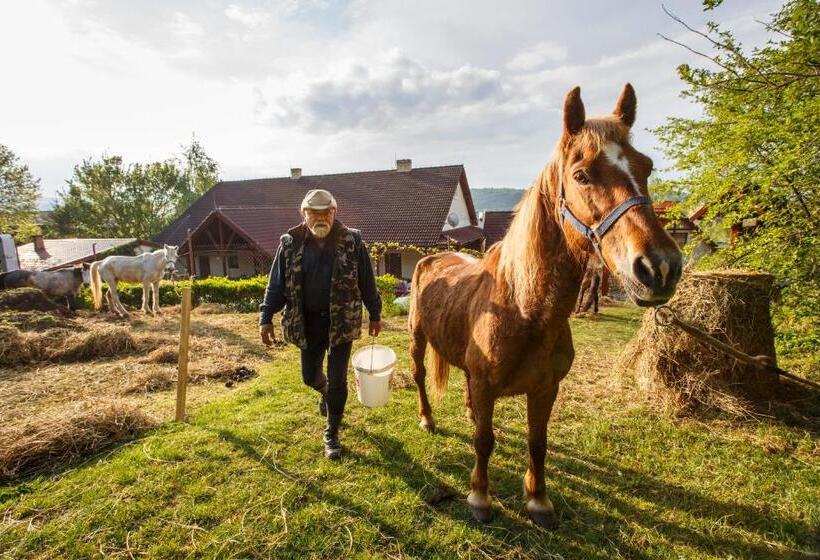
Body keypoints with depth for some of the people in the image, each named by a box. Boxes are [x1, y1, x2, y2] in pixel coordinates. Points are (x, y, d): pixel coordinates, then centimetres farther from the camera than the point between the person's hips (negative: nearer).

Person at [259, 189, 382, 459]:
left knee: (337, 382, 3)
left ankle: (331, 435, 25)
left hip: (341, 322, -2)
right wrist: (266, 318, -4)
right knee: (310, 376, 17)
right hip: (307, 322, 2)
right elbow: (276, 283, 1)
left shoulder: (352, 241, -8)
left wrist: (375, 314, 3)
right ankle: (325, 392, 55)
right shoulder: (291, 243, -4)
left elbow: (367, 282, -1)